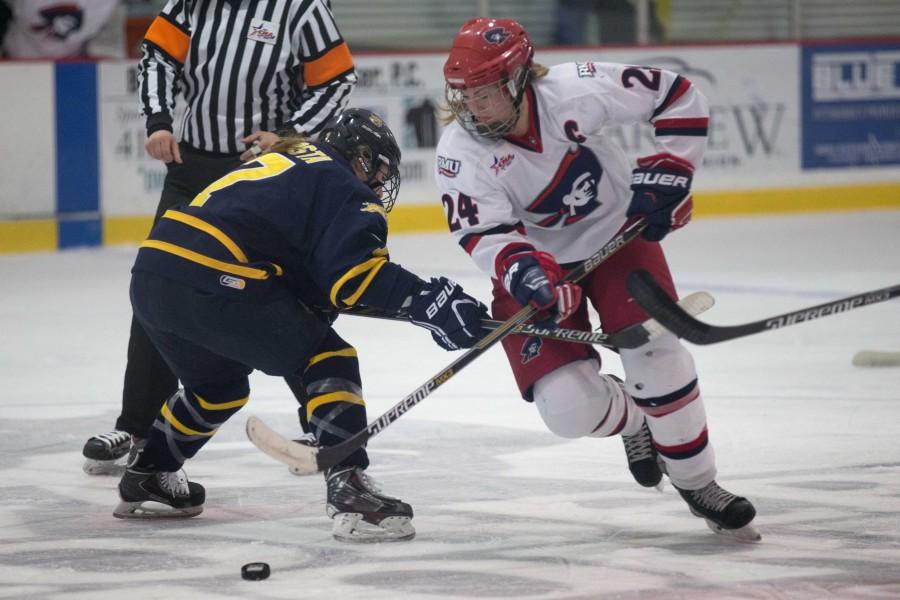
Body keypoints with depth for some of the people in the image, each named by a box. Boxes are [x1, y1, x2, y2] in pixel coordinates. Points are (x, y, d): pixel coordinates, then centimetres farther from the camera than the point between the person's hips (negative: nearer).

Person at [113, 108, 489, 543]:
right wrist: (428, 300, -15)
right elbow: (356, 271, -13)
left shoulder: (277, 165, 32)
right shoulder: (340, 184, 5)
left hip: (149, 277, 9)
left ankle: (146, 479, 43)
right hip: (211, 283, -9)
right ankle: (348, 488, -13)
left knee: (219, 386, 32)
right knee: (329, 359, 1)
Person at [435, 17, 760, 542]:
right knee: (568, 407, -13)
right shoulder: (460, 153, -22)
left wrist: (668, 171, -18)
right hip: (540, 262, 1)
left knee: (657, 354, -14)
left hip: (618, 232, 0)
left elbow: (678, 98, -14)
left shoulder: (577, 90, -25)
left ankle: (698, 483, 9)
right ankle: (630, 419, 25)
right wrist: (521, 267, -47)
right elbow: (484, 233, -27)